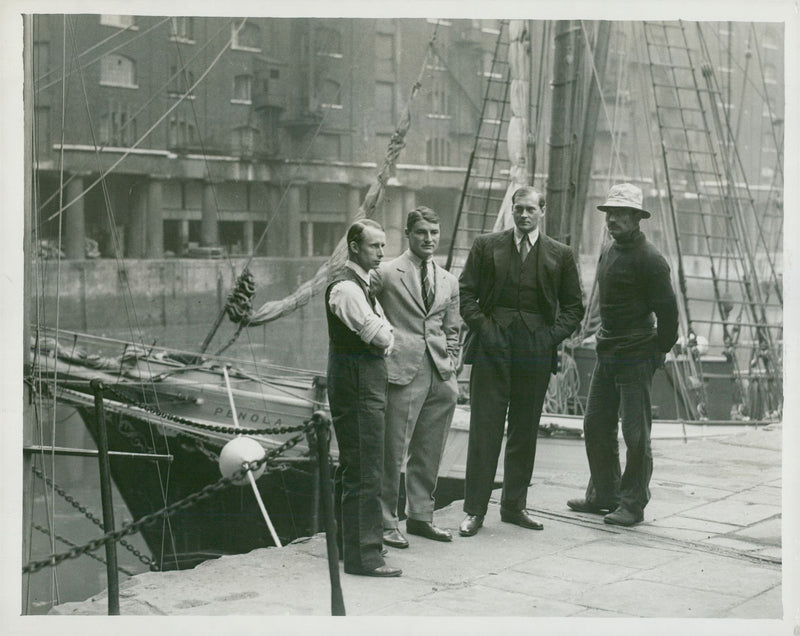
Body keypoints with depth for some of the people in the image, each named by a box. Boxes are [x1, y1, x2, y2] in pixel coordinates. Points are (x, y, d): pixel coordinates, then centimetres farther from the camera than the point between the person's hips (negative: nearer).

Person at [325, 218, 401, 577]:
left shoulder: (362, 284, 18)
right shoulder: (346, 288, -16)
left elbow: (384, 336, 19)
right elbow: (380, 336, -20)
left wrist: (384, 337, -1)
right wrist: (388, 336, 0)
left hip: (366, 382, 11)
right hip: (357, 384, -11)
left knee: (353, 467, 19)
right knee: (364, 471, -9)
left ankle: (348, 540, 31)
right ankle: (362, 555, -5)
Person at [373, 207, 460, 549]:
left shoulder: (449, 281, 16)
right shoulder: (385, 273, -2)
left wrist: (450, 364, 12)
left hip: (440, 378, 6)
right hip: (402, 374, -6)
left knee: (429, 454, 11)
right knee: (392, 453, -3)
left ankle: (420, 516, 24)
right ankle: (386, 522, 7)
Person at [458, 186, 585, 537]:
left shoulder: (560, 255, 9)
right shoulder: (486, 246, 7)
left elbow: (573, 306, 12)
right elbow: (466, 293, 5)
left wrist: (554, 334, -3)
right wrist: (481, 327, -7)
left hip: (536, 348, 2)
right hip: (493, 345, -2)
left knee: (525, 430, 8)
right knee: (484, 427, -3)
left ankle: (514, 505, 19)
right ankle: (475, 510, 2)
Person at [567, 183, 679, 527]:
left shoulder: (649, 259, -14)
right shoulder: (608, 252, 13)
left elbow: (667, 309, -14)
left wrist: (659, 350, -10)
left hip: (637, 357, -9)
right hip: (606, 353, 9)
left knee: (635, 432, -3)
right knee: (596, 424, 13)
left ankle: (633, 503, 8)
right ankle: (603, 494, 27)